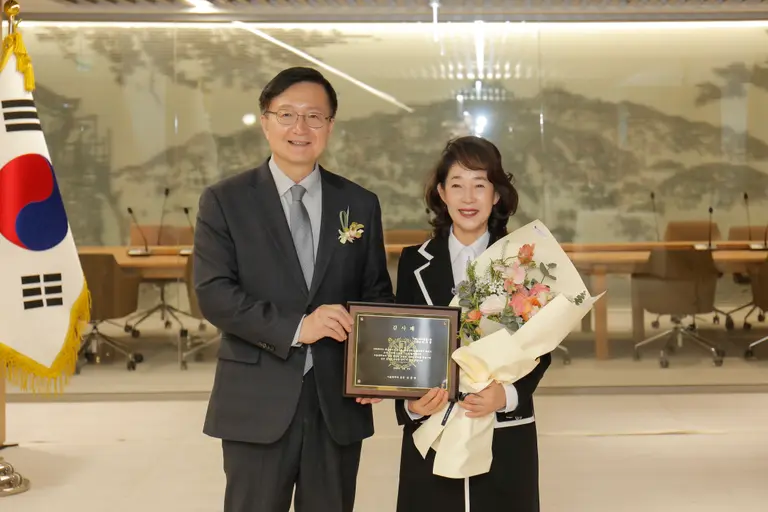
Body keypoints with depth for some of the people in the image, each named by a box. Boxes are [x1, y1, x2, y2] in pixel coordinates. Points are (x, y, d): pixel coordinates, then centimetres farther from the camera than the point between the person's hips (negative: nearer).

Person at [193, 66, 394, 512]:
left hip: (339, 401, 3)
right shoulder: (225, 201, 0)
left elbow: (378, 294, 9)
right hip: (258, 404, -2)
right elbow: (213, 294, -9)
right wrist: (294, 328, -20)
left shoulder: (361, 204, 8)